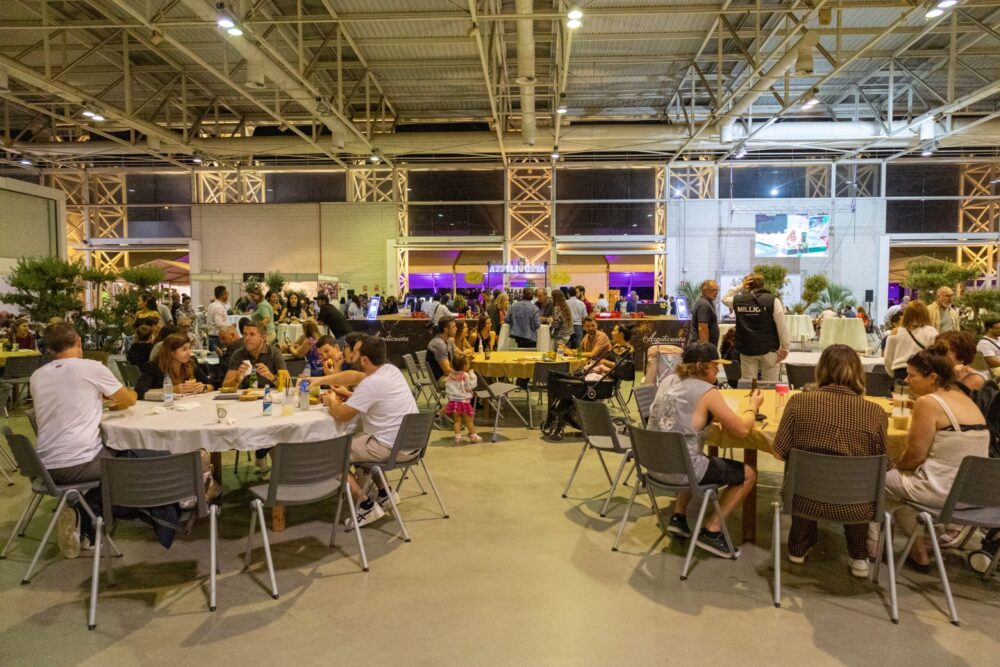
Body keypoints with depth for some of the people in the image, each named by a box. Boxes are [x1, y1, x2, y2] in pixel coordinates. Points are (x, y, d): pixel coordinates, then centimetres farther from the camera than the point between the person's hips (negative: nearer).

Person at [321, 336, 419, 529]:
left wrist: (331, 401, 4)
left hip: (392, 448, -9)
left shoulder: (371, 383, -21)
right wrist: (350, 395, 16)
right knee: (357, 438, 30)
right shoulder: (391, 370, 5)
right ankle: (384, 493, 27)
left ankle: (366, 506, -1)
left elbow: (341, 415, -16)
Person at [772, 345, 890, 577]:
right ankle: (859, 558, 38)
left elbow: (780, 452, -5)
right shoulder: (875, 412, -10)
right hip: (854, 507, 0)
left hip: (806, 499, 0)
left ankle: (798, 548, 47)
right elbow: (883, 466, 1)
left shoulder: (799, 401, -11)